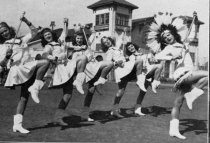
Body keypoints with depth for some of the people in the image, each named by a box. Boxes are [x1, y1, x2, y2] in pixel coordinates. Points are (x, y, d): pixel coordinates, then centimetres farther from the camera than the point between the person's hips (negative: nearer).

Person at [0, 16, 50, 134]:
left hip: (30, 70, 5)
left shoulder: (21, 40, 22)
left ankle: (17, 124, 8)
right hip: (19, 69, -5)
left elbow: (34, 31, 23)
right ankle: (35, 88, -20)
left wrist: (26, 21, 11)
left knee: (24, 96, 3)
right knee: (45, 62, -23)